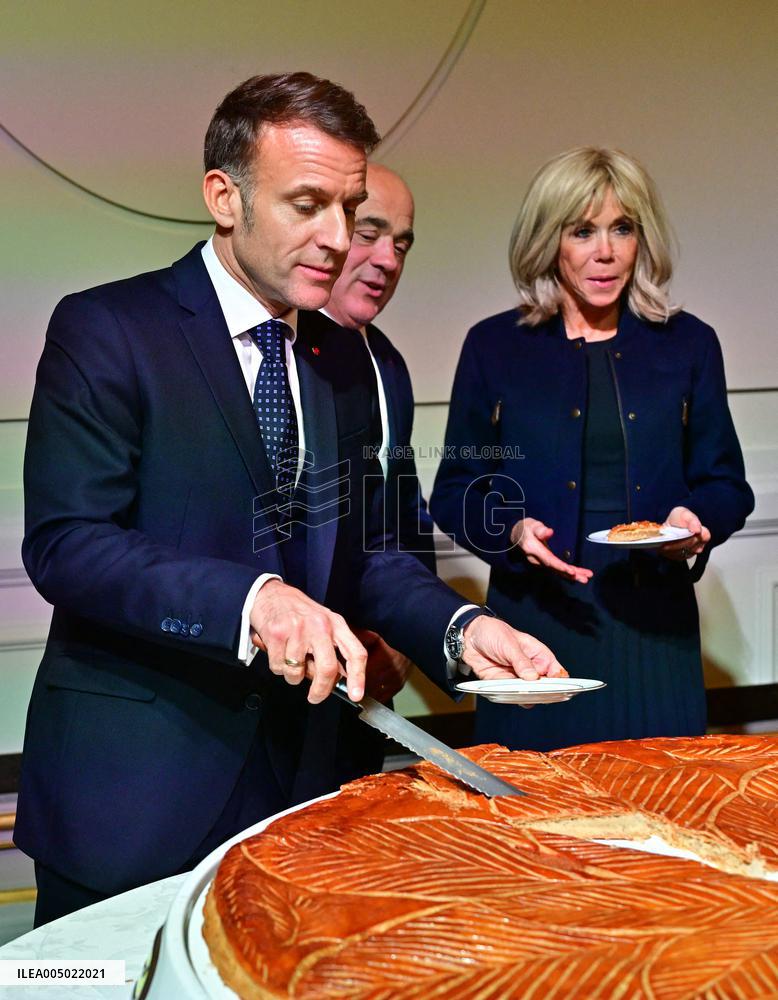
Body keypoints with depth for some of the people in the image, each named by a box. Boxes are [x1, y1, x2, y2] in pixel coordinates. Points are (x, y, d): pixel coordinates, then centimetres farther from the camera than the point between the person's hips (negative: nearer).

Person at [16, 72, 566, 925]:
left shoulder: (342, 365, 11)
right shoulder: (106, 332, -9)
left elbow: (355, 552, 12)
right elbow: (63, 544, -17)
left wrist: (457, 629, -6)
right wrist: (250, 600, -30)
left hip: (294, 775, 6)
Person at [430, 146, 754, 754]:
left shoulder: (687, 345, 8)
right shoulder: (494, 345, 4)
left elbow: (727, 484, 12)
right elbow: (454, 492, 6)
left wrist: (698, 522, -9)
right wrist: (511, 532, -13)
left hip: (655, 625, 1)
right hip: (537, 619, -1)